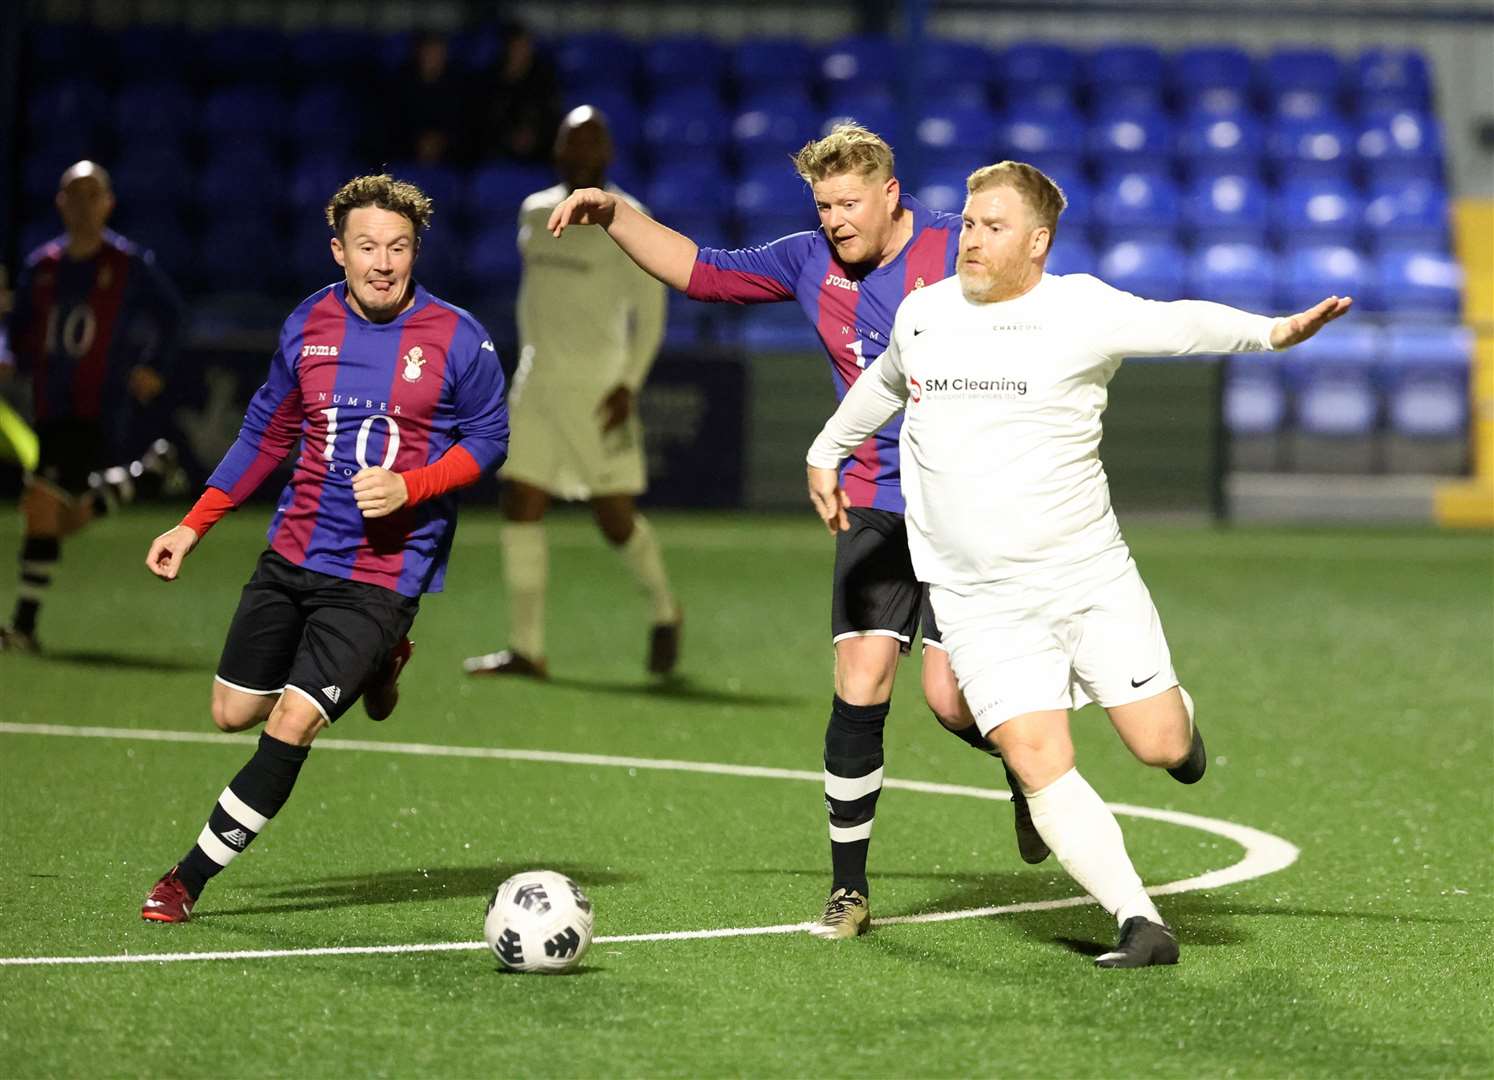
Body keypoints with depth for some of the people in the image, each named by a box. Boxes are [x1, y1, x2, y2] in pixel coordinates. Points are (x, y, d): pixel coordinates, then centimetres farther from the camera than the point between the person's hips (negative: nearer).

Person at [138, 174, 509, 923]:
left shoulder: (456, 340, -10)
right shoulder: (307, 327, 2)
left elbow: (488, 439, 0)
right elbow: (266, 433, 14)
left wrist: (409, 486, -17)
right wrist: (193, 527, 10)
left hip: (383, 574, -5)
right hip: (293, 553, 5)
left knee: (291, 726, -14)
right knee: (234, 712, 10)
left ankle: (190, 880, -2)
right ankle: (371, 667, 35)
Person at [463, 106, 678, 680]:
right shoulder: (535, 213, 13)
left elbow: (649, 311, -6)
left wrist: (629, 384, -15)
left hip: (597, 390, -6)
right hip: (537, 384, 6)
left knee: (616, 519, -4)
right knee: (520, 508, -4)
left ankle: (664, 609, 24)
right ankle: (526, 649, -3)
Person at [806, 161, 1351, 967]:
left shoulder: (1079, 310, -7)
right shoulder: (922, 313, 7)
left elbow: (1180, 325, -19)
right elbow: (884, 383, 28)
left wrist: (1271, 331, -36)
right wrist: (826, 453, 37)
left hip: (1091, 576, -2)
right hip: (982, 603, 2)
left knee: (1162, 748, -4)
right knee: (1039, 766, -12)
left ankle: (1174, 715, 33)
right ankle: (1141, 926, -10)